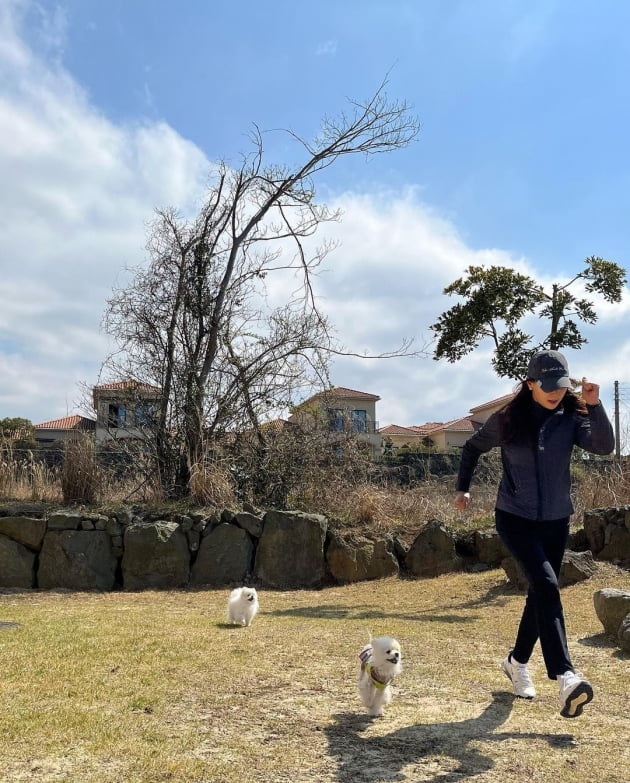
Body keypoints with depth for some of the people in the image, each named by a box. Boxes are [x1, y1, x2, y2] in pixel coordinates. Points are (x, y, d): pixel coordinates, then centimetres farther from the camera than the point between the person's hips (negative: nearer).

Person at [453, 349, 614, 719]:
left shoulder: (572, 417, -5)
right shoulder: (507, 419, -8)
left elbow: (605, 446, -22)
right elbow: (473, 448, 8)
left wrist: (595, 405, -32)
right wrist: (463, 488, 9)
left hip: (555, 520, 3)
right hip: (515, 518, -3)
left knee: (541, 592, 12)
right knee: (546, 584, -23)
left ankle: (517, 662, 33)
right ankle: (566, 677, -28)